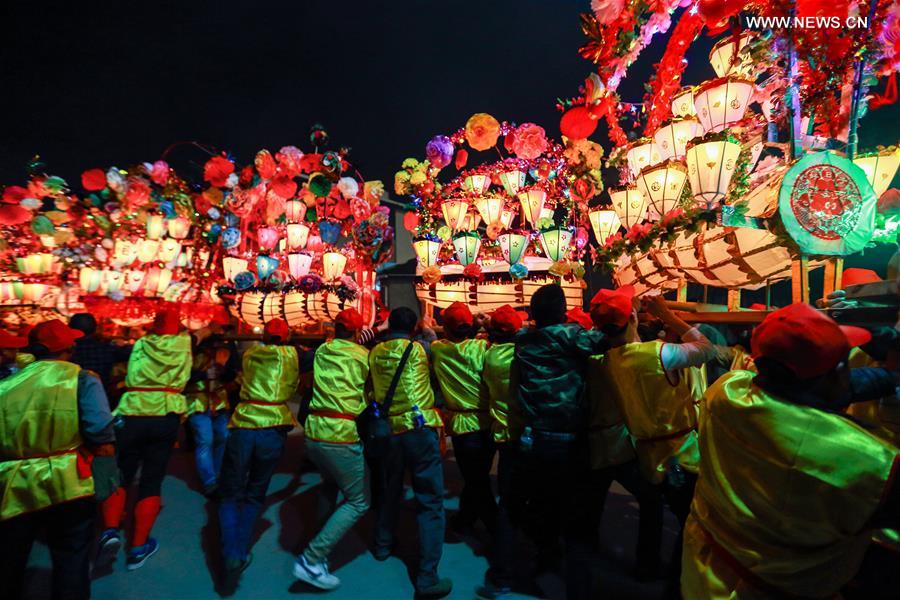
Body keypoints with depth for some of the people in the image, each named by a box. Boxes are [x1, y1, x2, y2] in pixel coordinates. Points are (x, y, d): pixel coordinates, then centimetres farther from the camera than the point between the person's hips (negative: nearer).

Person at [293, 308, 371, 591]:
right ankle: (312, 560, -3)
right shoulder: (362, 355, -2)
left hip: (313, 432, 7)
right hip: (343, 436, -6)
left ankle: (321, 536, 39)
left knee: (330, 484, 32)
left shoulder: (321, 351, 9)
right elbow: (373, 390, 10)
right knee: (358, 502, 5)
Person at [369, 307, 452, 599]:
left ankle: (382, 544, 45)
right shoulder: (418, 348, -4)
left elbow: (372, 389, 10)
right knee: (430, 500, 1)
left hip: (388, 429, 5)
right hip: (419, 428, -4)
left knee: (389, 490, 25)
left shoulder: (375, 353, 4)